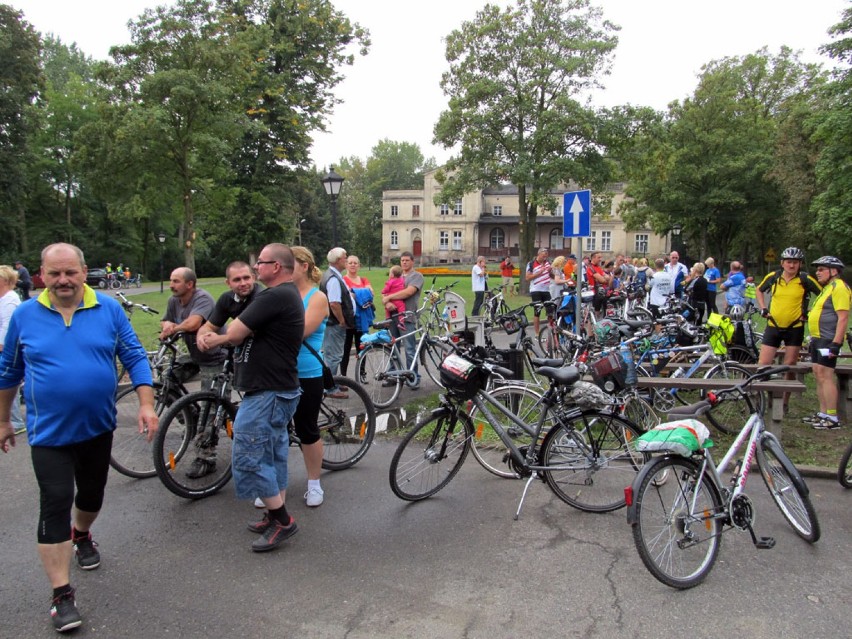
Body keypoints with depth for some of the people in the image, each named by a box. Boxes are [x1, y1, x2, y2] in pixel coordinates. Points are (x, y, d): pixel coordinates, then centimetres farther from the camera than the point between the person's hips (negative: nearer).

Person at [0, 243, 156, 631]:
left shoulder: (109, 309, -5)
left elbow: (135, 358, -3)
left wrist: (146, 405, -13)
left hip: (98, 427, 2)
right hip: (49, 433, -1)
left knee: (92, 494, 19)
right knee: (54, 507, -3)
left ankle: (81, 536, 51)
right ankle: (62, 595, 7)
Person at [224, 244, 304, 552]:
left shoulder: (275, 297, -21)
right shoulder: (287, 295, 15)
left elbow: (234, 334, -20)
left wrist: (233, 331, 0)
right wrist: (244, 332, -2)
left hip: (267, 393, -11)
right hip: (276, 389, 11)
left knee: (249, 458, -4)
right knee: (273, 455, 18)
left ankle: (281, 520, 7)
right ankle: (276, 516, 30)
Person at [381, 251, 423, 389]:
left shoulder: (417, 276, 0)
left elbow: (408, 292, -16)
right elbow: (385, 293, 11)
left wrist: (389, 297, -13)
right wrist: (387, 303, -12)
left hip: (408, 317, -6)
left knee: (410, 350, -4)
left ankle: (414, 378, 6)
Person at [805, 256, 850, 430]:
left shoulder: (839, 287, -13)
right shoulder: (828, 288, 20)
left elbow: (843, 318, -20)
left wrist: (835, 343, -25)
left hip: (828, 340, -10)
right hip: (819, 339, 10)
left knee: (825, 376, -11)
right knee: (819, 375, 12)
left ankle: (832, 418, -8)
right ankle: (823, 414, 19)